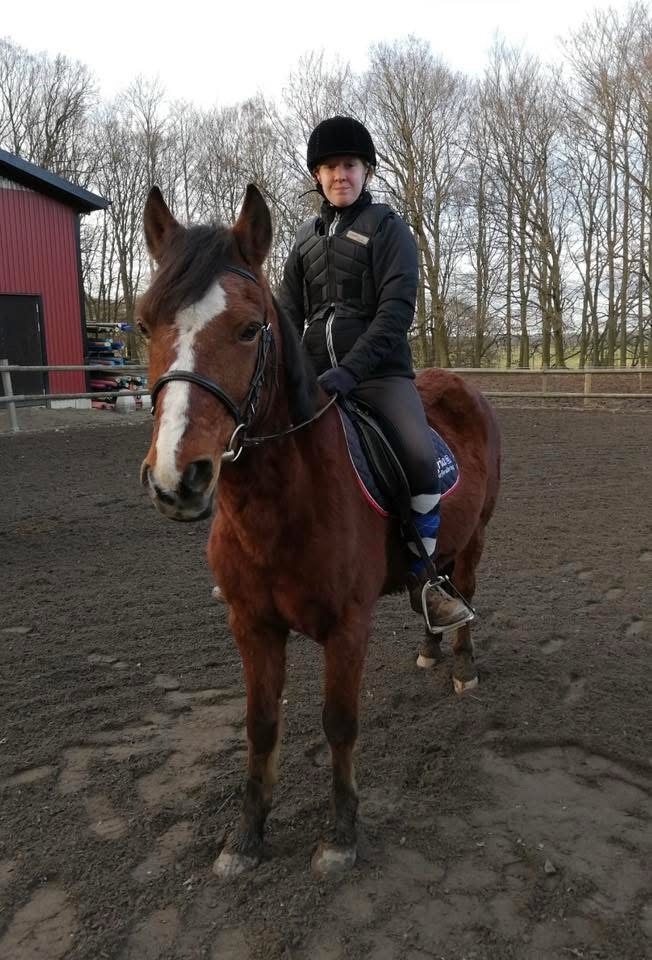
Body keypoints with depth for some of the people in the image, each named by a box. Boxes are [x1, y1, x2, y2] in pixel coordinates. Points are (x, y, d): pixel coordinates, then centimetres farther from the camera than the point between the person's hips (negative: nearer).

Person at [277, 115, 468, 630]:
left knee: (420, 455, -27)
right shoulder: (307, 236, 17)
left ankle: (422, 577, -10)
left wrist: (350, 370, -24)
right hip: (315, 373, 5)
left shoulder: (387, 226, 2)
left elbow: (396, 310, -12)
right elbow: (289, 312, 16)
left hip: (380, 372, -5)